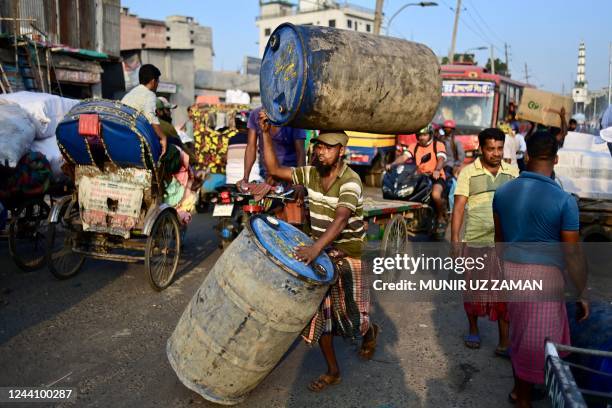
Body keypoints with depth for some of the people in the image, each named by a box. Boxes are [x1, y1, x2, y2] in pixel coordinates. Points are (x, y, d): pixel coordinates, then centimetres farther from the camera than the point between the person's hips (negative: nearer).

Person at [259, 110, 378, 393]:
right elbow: (274, 169, 2)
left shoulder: (350, 182, -20)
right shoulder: (310, 174, -1)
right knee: (320, 313, 6)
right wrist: (266, 134, -7)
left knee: (348, 313, 6)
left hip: (346, 255, -5)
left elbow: (340, 220, -34)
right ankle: (332, 371, 22)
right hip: (319, 254, 5)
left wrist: (315, 248, -48)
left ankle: (370, 331, 43)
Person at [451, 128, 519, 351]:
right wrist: (455, 239, -12)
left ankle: (504, 342, 13)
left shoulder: (513, 172, 5)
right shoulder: (468, 172, -3)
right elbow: (459, 207, -6)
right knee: (473, 289, 14)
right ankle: (473, 330, 34)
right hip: (474, 241, -1)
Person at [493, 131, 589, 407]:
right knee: (537, 340, 11)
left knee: (521, 331, 23)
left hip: (511, 270, 6)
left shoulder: (503, 192, 0)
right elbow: (573, 255, -11)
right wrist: (582, 293, 1)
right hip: (544, 274, -5)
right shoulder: (563, 200, -15)